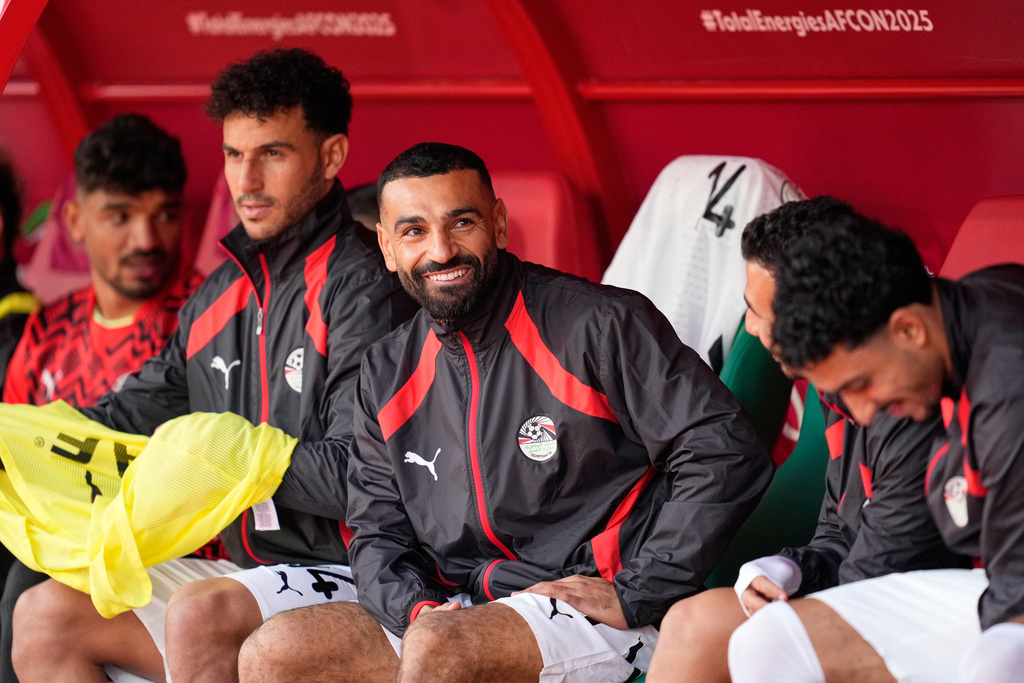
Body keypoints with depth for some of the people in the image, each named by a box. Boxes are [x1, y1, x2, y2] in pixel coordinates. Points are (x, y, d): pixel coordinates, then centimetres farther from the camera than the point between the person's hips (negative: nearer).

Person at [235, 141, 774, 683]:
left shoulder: (599, 326, -8)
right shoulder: (388, 373, 12)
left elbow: (727, 453, -13)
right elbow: (378, 531, 14)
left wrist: (634, 597, -15)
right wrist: (415, 606, -10)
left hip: (590, 613, -6)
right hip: (456, 611, 6)